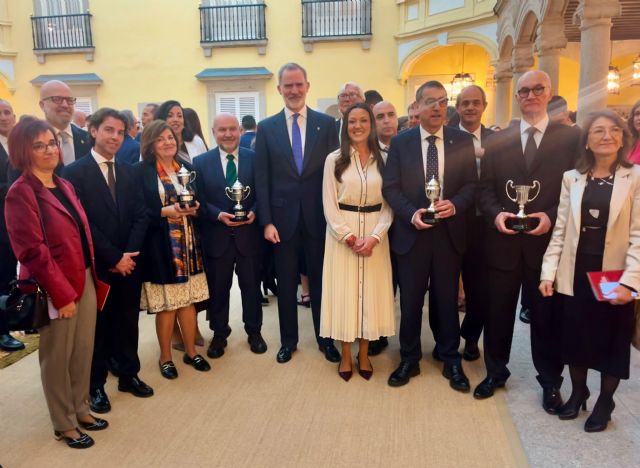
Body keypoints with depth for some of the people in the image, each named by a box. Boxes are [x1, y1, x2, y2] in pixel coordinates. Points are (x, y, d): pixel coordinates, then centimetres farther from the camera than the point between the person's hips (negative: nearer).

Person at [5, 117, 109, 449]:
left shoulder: (65, 186, 12)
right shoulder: (20, 193, -12)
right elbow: (33, 252, -17)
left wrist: (93, 278, 11)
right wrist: (62, 294, -16)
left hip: (85, 280, 7)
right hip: (55, 288, -7)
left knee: (84, 352, 16)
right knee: (57, 359, 9)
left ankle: (81, 410, 34)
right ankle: (64, 425, 26)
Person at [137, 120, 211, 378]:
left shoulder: (187, 167, 10)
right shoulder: (141, 171, -5)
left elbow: (199, 201, 14)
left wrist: (194, 208, -7)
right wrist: (165, 212, -20)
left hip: (188, 244, 4)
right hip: (160, 246, -4)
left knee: (188, 299, 11)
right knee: (166, 303, 4)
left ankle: (191, 351, 27)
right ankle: (165, 357, 22)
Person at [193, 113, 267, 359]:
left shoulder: (255, 158, 1)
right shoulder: (201, 162, 1)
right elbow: (199, 200, -2)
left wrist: (254, 212, -17)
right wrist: (219, 215, -18)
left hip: (249, 234, 0)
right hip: (216, 236, 0)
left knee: (251, 285, 13)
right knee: (217, 288, 12)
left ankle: (254, 331, 31)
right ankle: (219, 333, 31)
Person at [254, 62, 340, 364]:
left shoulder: (326, 123, 2)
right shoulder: (266, 127, 3)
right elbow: (262, 179, 1)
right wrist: (266, 221, -5)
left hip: (318, 216, 0)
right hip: (282, 217, 1)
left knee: (321, 280, 12)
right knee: (286, 283, 12)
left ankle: (325, 339, 29)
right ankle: (288, 340, 29)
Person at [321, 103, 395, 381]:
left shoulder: (383, 160, 5)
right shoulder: (334, 159, 0)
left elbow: (389, 204, 1)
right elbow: (329, 204, -5)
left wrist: (374, 237, -13)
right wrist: (350, 237, -13)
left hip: (375, 235, 2)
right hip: (342, 234, -1)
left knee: (371, 291, 7)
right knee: (344, 291, 4)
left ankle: (364, 354, 21)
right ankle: (345, 355, 18)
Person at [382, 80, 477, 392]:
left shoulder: (462, 141, 2)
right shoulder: (400, 142, 0)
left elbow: (471, 184, 2)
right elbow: (390, 187, -3)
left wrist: (454, 205, -18)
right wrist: (412, 213, -18)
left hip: (449, 233, 1)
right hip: (412, 232, 0)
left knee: (447, 299, 12)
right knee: (410, 301, 10)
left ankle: (451, 361, 30)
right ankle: (409, 360, 28)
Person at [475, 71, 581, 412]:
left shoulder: (571, 137, 1)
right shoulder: (497, 141, 7)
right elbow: (485, 189, 4)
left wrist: (551, 217, -17)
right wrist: (496, 214, -14)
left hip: (549, 241, -1)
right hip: (503, 241, 2)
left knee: (547, 315, 11)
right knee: (497, 311, 13)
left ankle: (550, 382, 31)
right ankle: (495, 371, 34)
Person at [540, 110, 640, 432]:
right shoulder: (572, 178, 4)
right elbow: (560, 229, 4)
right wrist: (548, 272, -2)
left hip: (613, 275, -2)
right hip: (575, 272, 2)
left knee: (612, 341, 11)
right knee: (576, 336, 12)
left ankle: (604, 402, 31)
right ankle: (577, 393, 34)